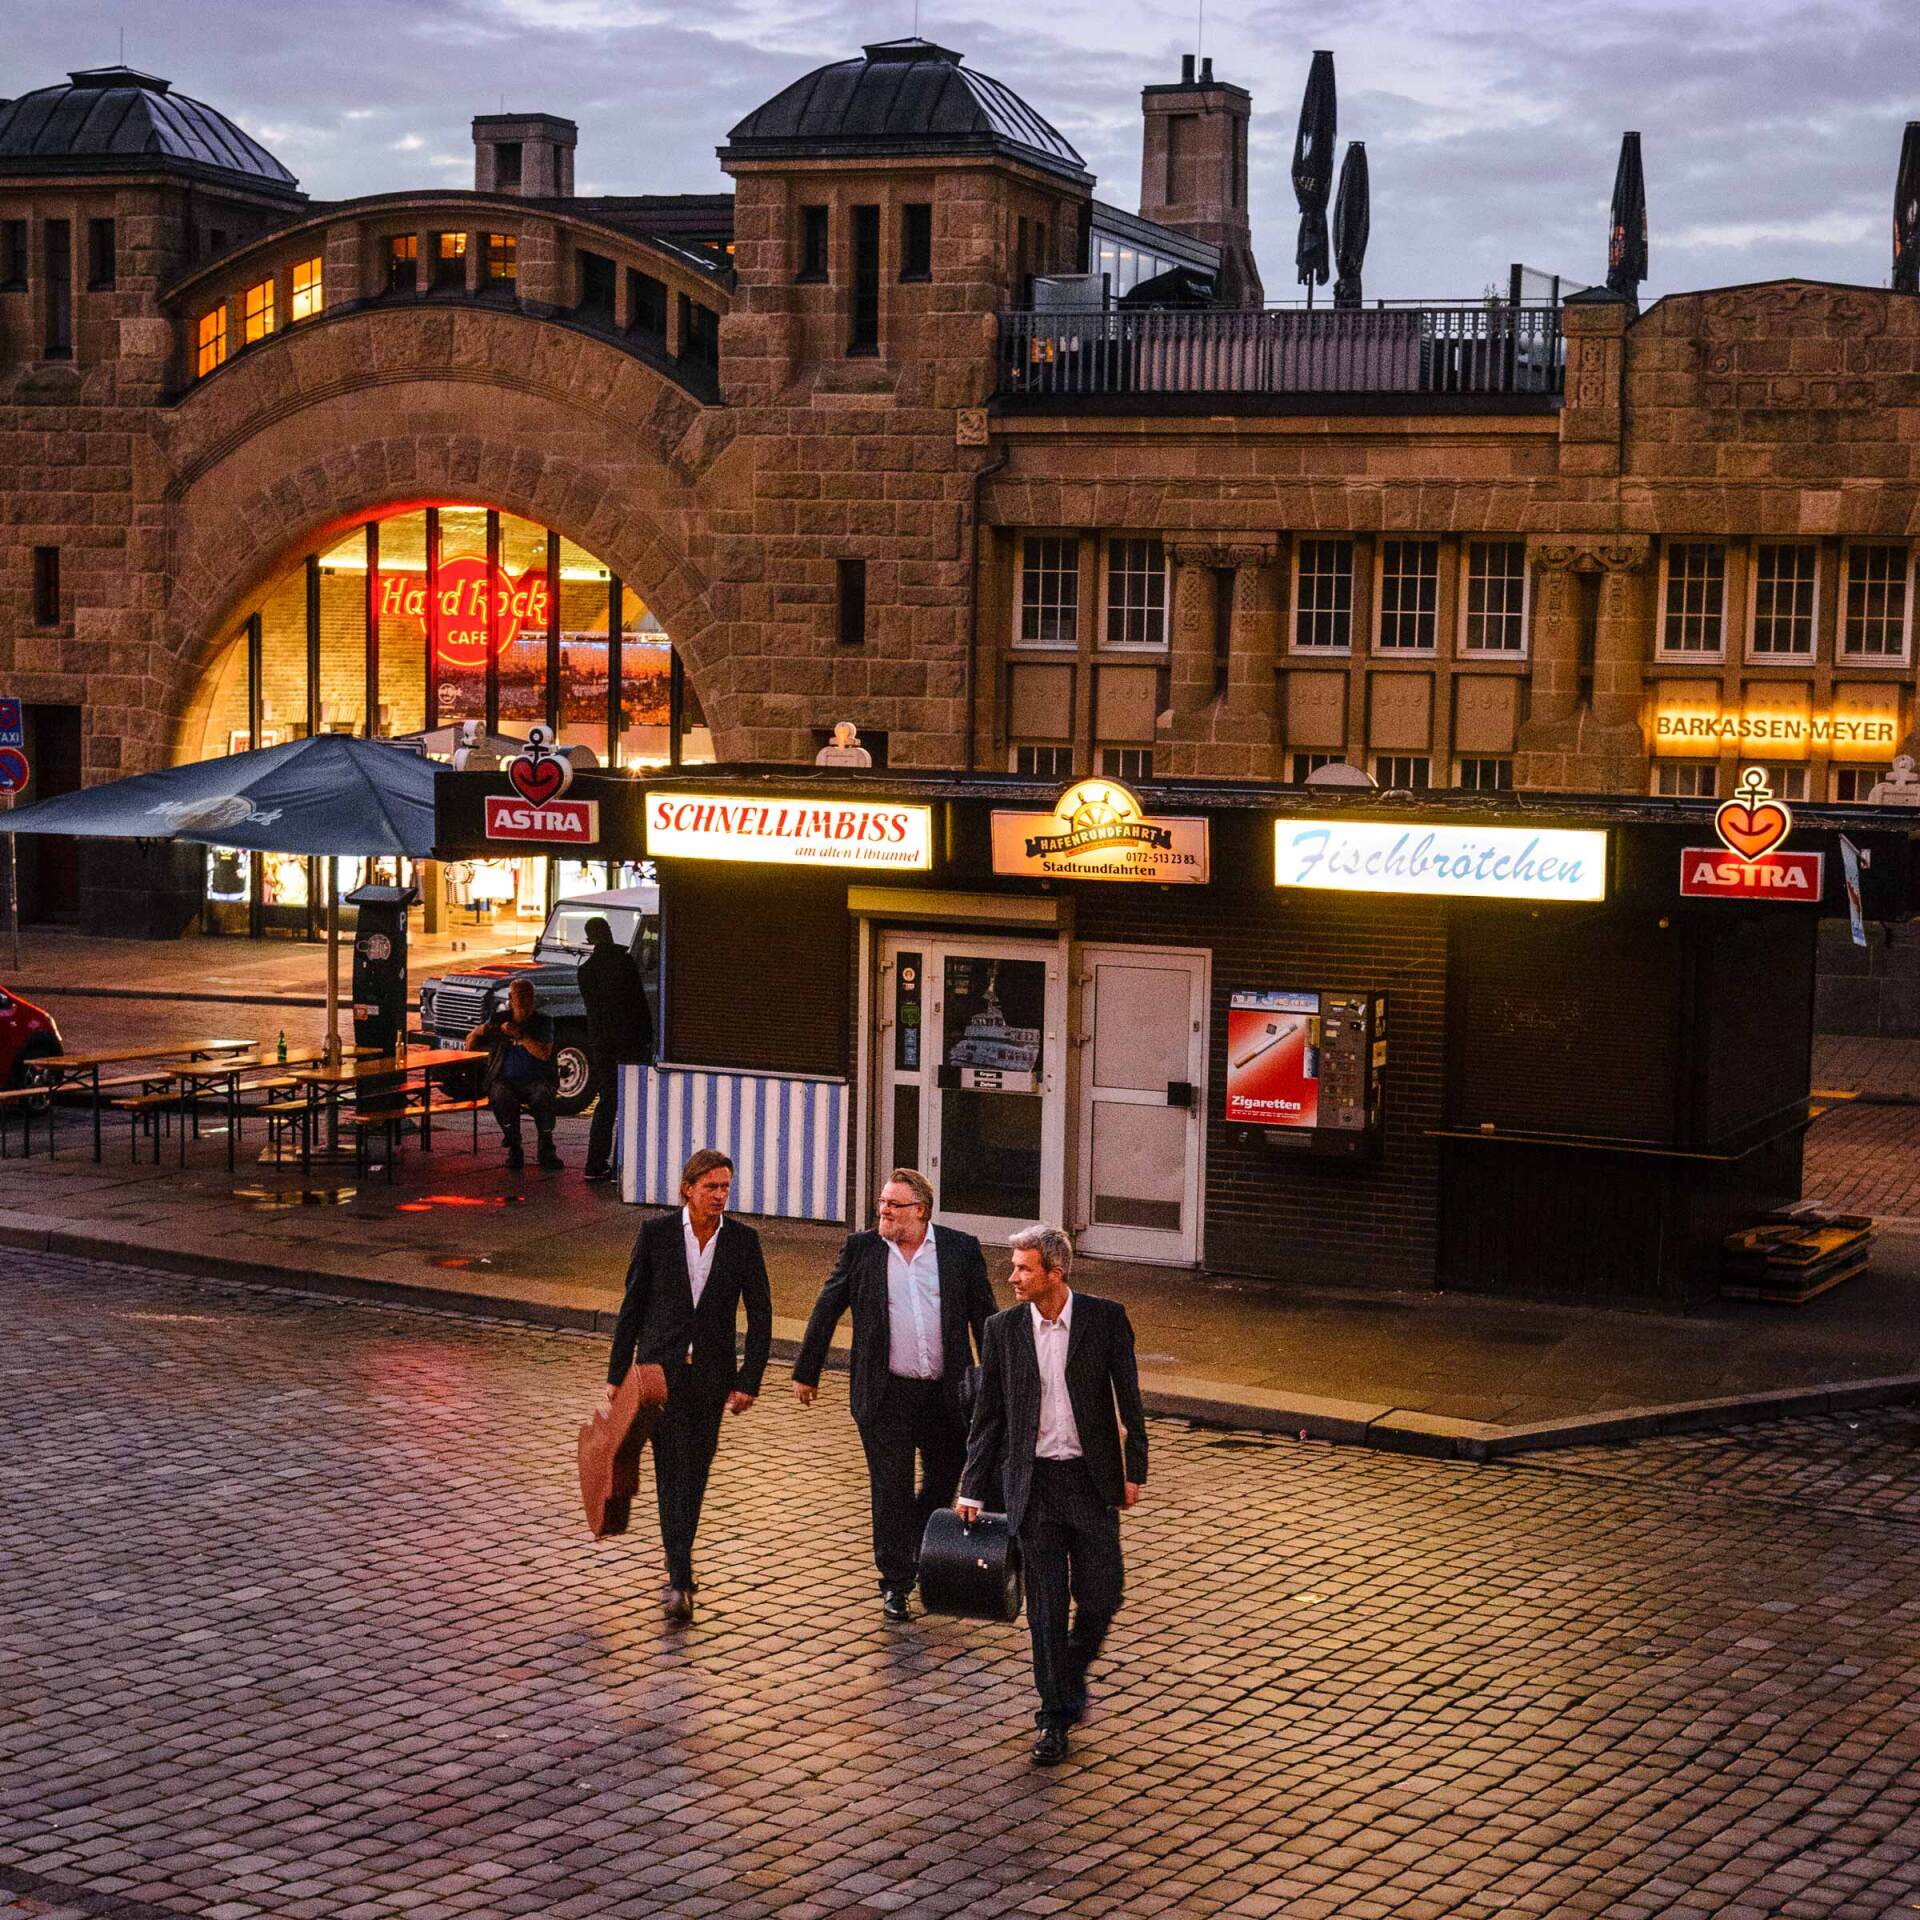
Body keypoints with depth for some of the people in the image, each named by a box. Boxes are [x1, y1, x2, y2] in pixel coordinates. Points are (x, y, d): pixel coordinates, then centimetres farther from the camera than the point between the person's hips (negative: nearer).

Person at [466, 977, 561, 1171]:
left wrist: (519, 1035, -25)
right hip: (504, 1080, 1)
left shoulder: (543, 1021, 3)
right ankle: (514, 1149, -18)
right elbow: (470, 1045, 5)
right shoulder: (499, 1019, 7)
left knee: (543, 1096, -34)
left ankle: (546, 1149, -18)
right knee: (502, 1097, -34)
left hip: (534, 1080, -1)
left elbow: (544, 1054, -14)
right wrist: (478, 1032, -18)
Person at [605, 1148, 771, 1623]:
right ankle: (680, 1582, -11)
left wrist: (749, 1381, -4)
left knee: (695, 1474, 10)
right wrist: (617, 1374, 3)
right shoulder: (656, 1232, -5)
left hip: (710, 1374, 2)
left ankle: (678, 1567, 28)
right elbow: (633, 1305, 1)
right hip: (661, 1368, -2)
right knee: (672, 1471, -9)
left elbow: (760, 1315, 2)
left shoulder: (743, 1240, -2)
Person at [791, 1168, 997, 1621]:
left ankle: (918, 1551, 40)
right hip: (887, 1394, -1)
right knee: (891, 1490, 1)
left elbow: (984, 1317, 6)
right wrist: (806, 1372, 9)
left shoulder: (961, 1249, 0)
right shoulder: (861, 1249, 0)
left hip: (947, 1393, 1)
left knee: (945, 1481, 14)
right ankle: (895, 1584, 12)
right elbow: (826, 1311, 7)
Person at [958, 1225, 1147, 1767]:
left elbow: (1129, 1399, 0)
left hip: (1091, 1478, -1)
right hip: (1034, 1482, 1)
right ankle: (1055, 1716, 12)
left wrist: (1134, 1471, 0)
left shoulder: (1105, 1318, -6)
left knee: (1101, 1595, 2)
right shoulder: (1004, 1328, -1)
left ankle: (1072, 1674, 31)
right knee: (1046, 1606, 2)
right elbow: (989, 1413, 6)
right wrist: (972, 1488, 6)